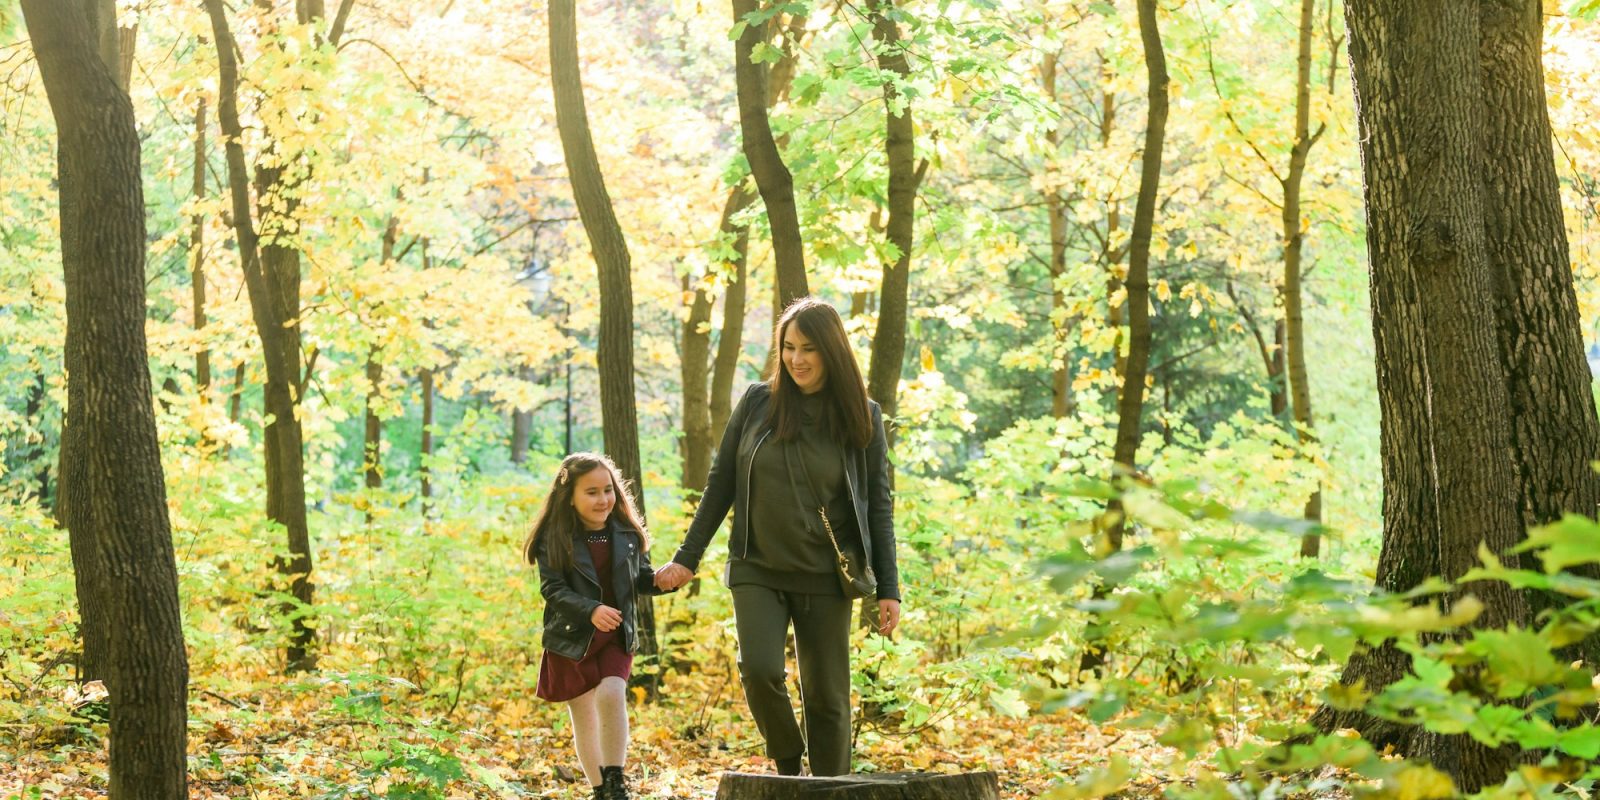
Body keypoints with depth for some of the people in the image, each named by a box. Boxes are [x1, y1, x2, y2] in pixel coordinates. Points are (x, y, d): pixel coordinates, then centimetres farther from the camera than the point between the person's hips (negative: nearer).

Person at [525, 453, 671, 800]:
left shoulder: (627, 534, 0)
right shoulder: (554, 539, -10)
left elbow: (640, 580, 10)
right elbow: (553, 589, -16)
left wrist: (660, 580, -13)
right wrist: (591, 611, -31)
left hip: (617, 636, 1)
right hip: (572, 638, -1)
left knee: (611, 694, -23)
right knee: (584, 718, 6)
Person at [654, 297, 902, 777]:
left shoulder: (862, 417, 0)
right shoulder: (757, 402, 2)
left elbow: (878, 506, 2)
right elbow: (721, 483, 8)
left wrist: (888, 589, -1)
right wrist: (688, 557, 6)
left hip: (825, 576, -1)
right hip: (758, 570, 1)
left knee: (826, 695, 1)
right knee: (759, 670, -17)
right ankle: (787, 763, 9)